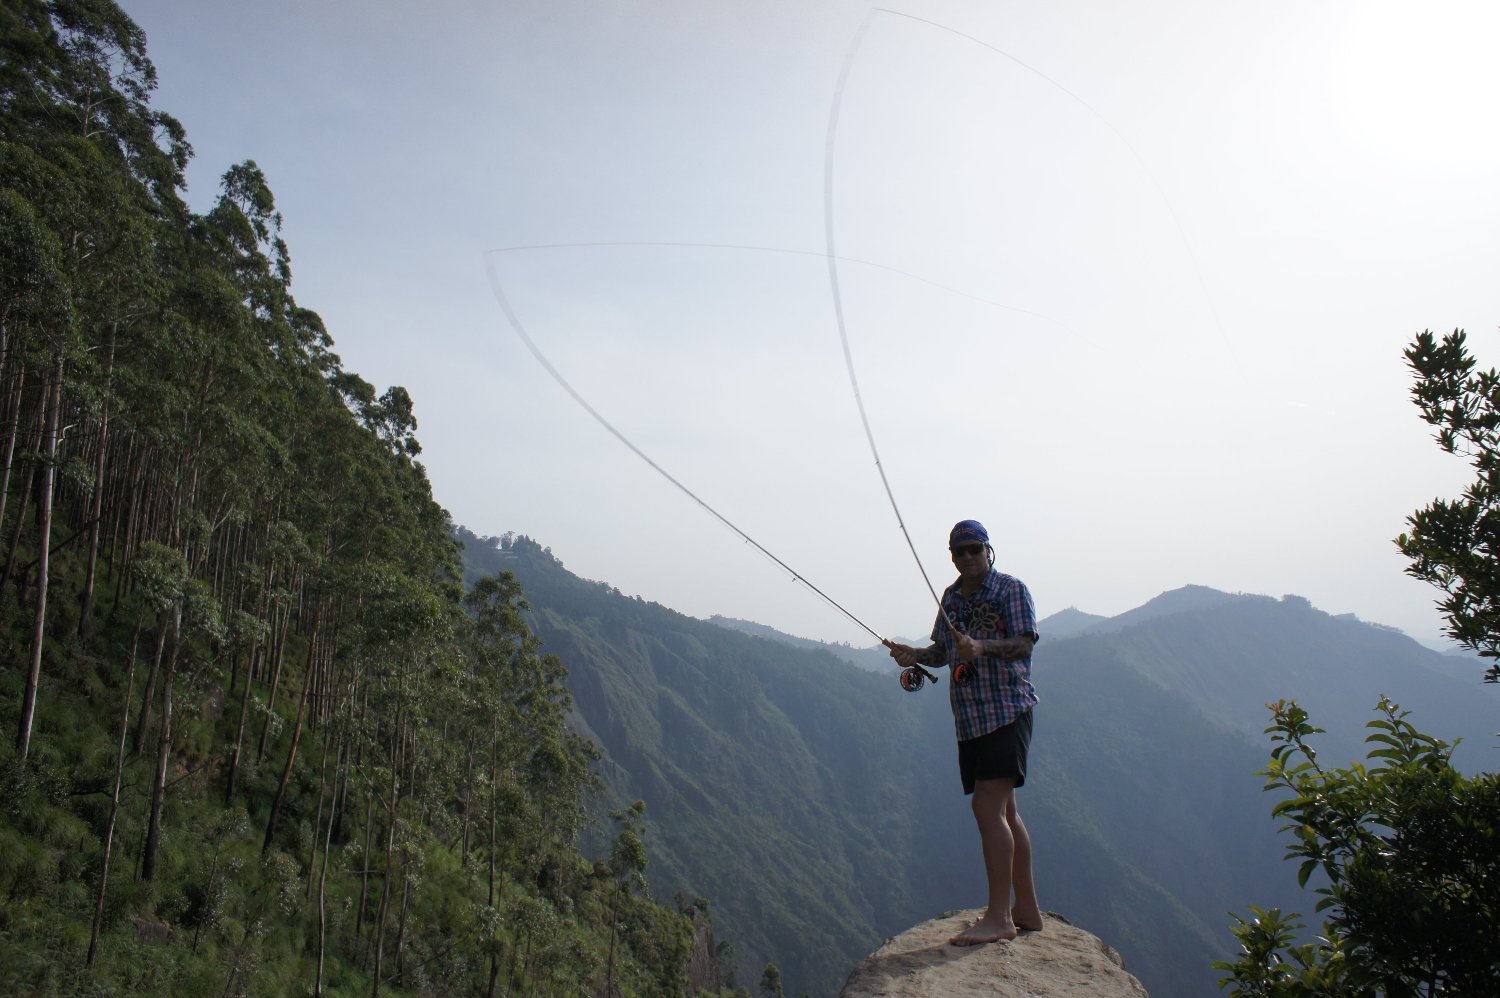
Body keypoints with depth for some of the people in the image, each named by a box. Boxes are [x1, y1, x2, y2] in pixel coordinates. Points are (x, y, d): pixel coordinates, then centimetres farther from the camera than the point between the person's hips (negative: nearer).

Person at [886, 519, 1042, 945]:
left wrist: (981, 647, -30)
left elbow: (1023, 644, -14)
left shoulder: (1011, 589, -4)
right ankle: (1027, 910, 22)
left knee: (988, 806, -14)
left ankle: (999, 917, -9)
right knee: (1003, 811, 12)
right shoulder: (952, 596, 16)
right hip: (969, 717, 7)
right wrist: (916, 655, 0)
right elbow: (943, 650, 20)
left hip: (1007, 710, -7)